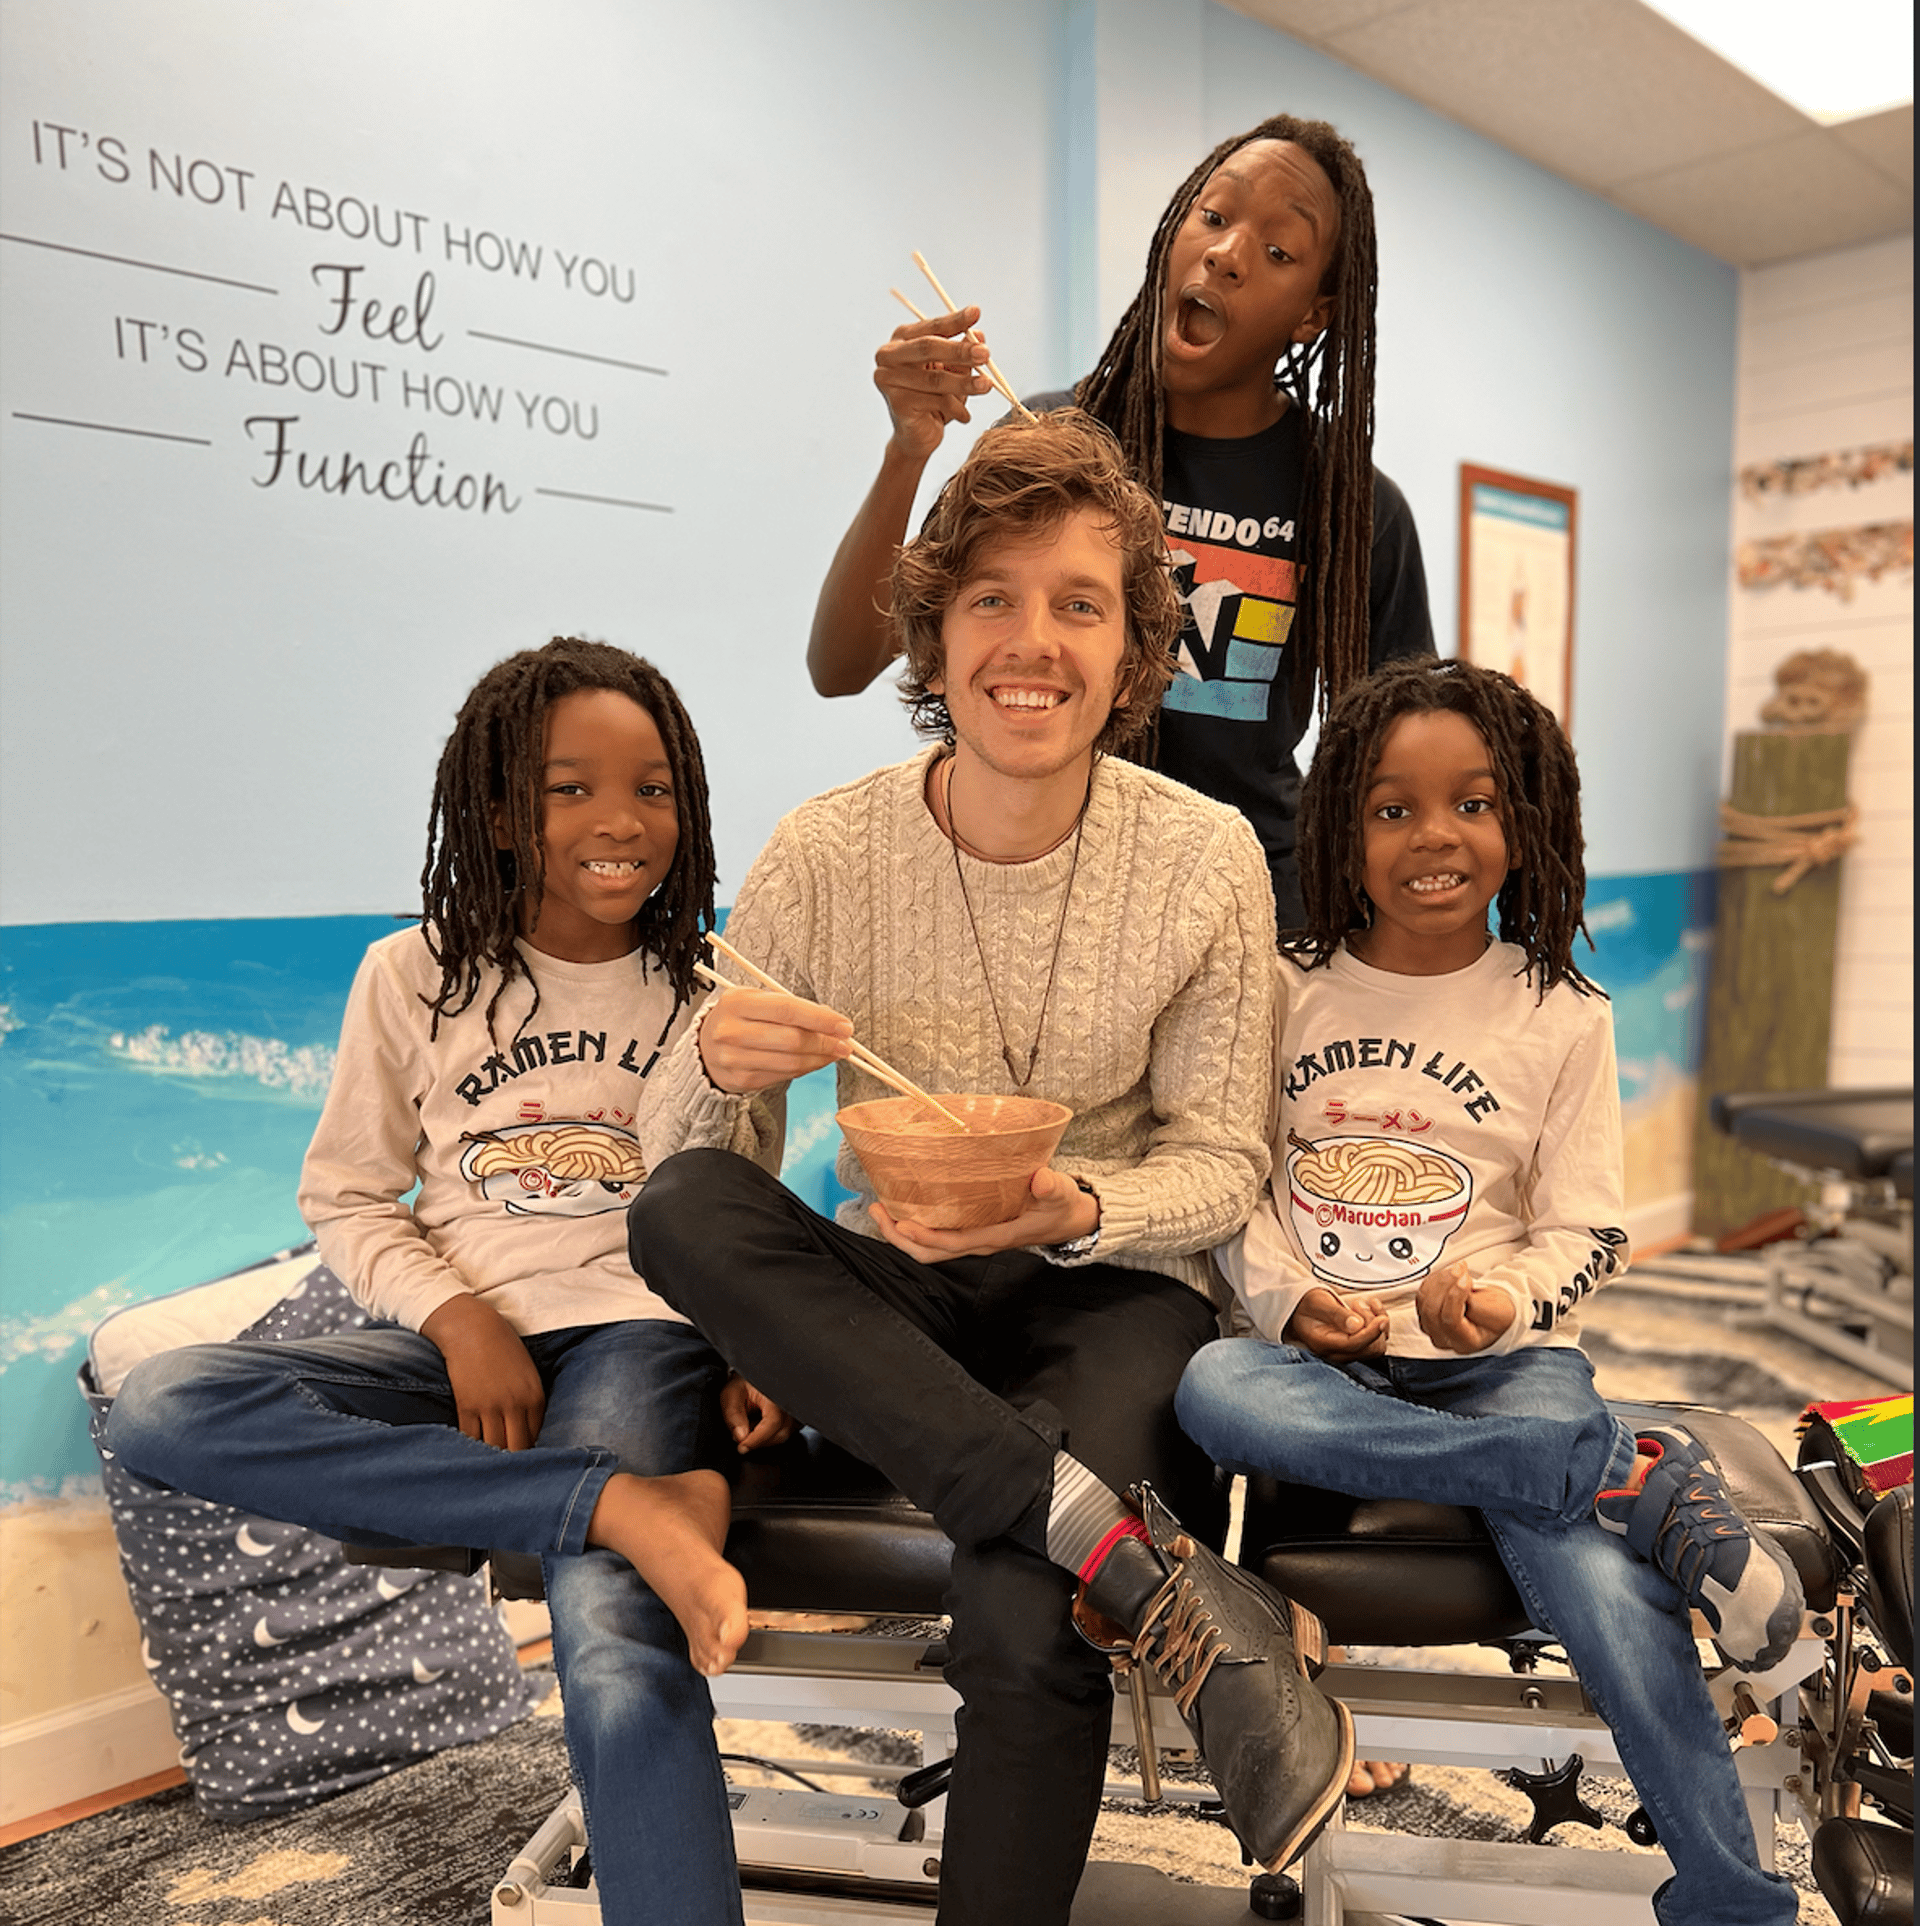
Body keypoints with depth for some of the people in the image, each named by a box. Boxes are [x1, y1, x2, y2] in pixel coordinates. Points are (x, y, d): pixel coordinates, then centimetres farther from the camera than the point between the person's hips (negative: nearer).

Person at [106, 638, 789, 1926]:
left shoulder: (711, 992, 6)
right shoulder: (415, 977, 5)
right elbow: (348, 1199, 8)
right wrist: (458, 1319, -10)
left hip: (640, 1333, -2)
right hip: (461, 1344, 3)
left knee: (621, 1659, -32)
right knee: (163, 1407, -27)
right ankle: (627, 1505, -31)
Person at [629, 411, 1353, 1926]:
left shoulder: (1206, 860, -8)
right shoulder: (824, 859, -7)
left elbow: (1222, 1164, -3)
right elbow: (678, 1158, -4)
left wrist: (1076, 1212, -24)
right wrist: (718, 1071, -28)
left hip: (1117, 1288, -2)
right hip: (901, 1296, 3)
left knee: (1025, 1623, -32)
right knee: (683, 1211, -29)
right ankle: (1159, 1568, -31)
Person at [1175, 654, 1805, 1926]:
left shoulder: (1560, 1016, 6)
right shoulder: (1290, 993, 7)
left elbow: (1587, 1233, 5)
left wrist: (1496, 1298, -17)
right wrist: (1289, 1299, -12)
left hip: (1502, 1359, -1)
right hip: (1327, 1361, 2)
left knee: (1597, 1566, -31)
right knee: (1212, 1387, -33)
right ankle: (1639, 1475, -28)